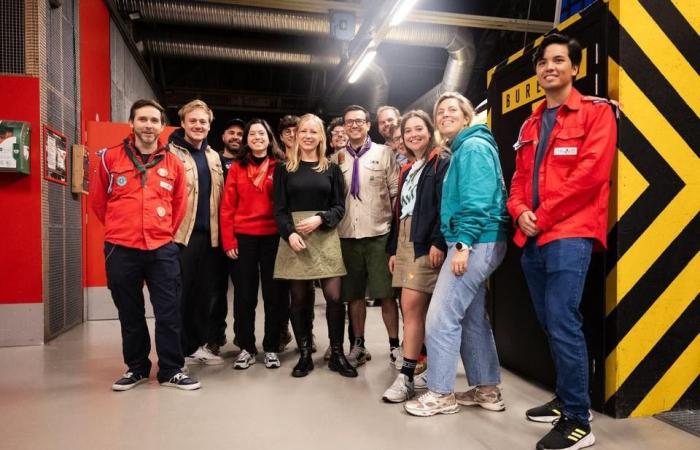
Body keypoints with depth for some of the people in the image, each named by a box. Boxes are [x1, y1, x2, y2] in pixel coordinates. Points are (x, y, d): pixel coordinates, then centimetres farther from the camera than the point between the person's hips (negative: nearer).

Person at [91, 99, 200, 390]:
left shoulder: (173, 163, 5)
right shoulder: (110, 158, 1)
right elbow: (98, 200, 11)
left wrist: (165, 233, 12)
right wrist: (120, 229, 14)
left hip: (162, 250, 1)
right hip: (121, 249, 0)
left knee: (169, 312, 3)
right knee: (130, 314, 12)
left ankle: (171, 370, 15)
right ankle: (136, 368, 27)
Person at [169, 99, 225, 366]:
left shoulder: (213, 157, 16)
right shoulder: (171, 153, -4)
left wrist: (219, 230, 14)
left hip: (208, 234, 6)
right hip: (180, 233, -6)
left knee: (204, 292, 11)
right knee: (179, 293, 1)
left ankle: (197, 345, 24)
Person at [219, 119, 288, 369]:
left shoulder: (280, 167, 3)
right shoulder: (237, 168, 6)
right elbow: (227, 206, 3)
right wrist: (228, 240, -4)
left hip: (273, 237, -1)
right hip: (243, 238, 1)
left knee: (274, 293, 6)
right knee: (244, 295, 7)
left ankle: (271, 348, 20)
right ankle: (246, 347, 21)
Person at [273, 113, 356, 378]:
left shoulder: (331, 169, 11)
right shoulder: (284, 169, 9)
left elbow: (339, 206, 6)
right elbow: (279, 208, 3)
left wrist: (319, 219, -13)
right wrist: (289, 233, -13)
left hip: (325, 236, 0)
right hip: (293, 236, 0)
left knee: (334, 296, -6)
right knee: (299, 298, 3)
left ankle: (337, 354, 9)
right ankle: (304, 355, 15)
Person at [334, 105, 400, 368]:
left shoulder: (384, 153, 4)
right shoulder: (338, 158, 11)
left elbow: (396, 192, 1)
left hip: (379, 234, -3)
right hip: (347, 235, 3)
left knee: (385, 293, -1)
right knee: (353, 294, 11)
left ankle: (394, 346, 12)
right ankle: (358, 346, 24)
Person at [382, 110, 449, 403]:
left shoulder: (442, 162, -1)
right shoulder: (407, 170, 23)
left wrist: (438, 242, -22)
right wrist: (392, 248, 16)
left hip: (426, 243, -8)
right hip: (405, 242, 8)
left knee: (412, 307, -12)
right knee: (417, 309, 8)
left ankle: (406, 377, -6)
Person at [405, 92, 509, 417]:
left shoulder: (473, 146, -9)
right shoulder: (462, 149, 21)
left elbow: (477, 201, -19)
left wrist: (464, 243, -23)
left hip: (476, 242, -10)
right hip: (476, 243, 10)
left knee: (440, 316, -8)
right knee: (473, 318, 14)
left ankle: (441, 394, 4)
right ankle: (487, 389, 23)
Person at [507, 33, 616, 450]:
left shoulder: (596, 112, 0)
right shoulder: (531, 125, 20)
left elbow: (591, 172, -13)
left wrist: (543, 215, -14)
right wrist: (520, 211, -3)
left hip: (570, 232, -7)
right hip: (532, 237, 7)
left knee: (563, 324, -12)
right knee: (552, 323, 13)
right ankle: (565, 398, 27)